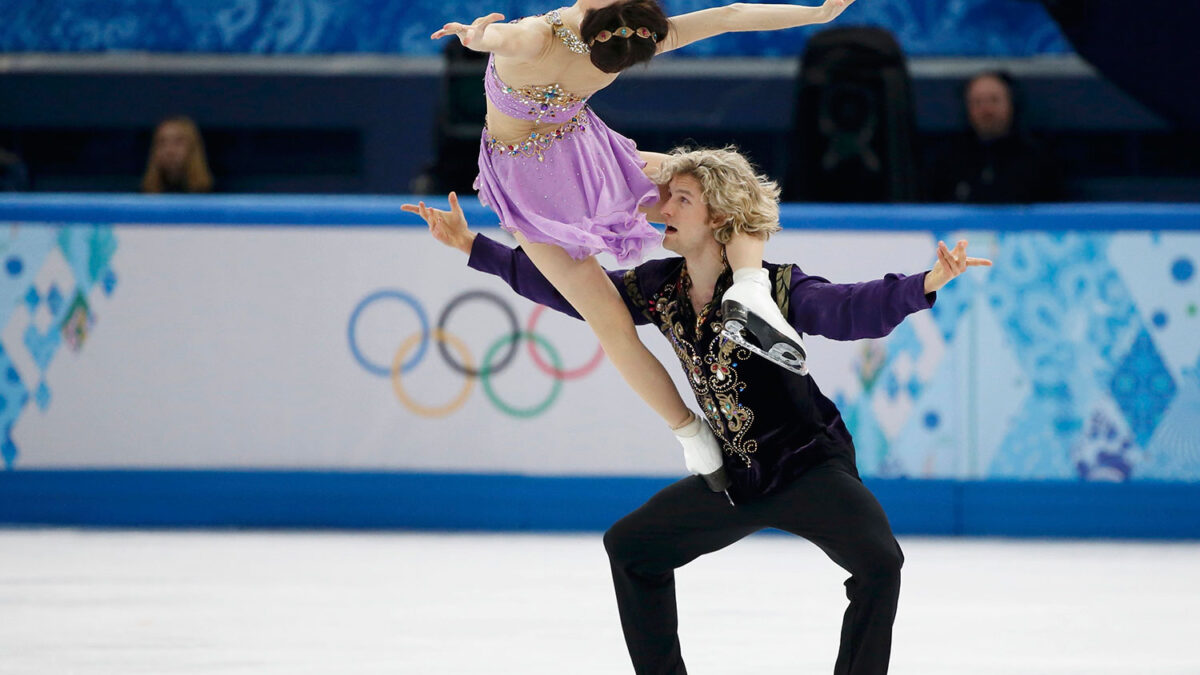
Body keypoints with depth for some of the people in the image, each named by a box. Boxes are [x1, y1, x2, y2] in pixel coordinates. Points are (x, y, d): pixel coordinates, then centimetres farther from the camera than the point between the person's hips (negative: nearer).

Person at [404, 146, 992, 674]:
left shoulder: (776, 287, -19)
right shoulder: (660, 289, -1)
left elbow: (850, 309, -34)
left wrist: (926, 285, -52)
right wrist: (472, 246, 6)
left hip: (810, 465, -6)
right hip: (735, 479, 7)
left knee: (878, 562, -29)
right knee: (631, 545, 13)